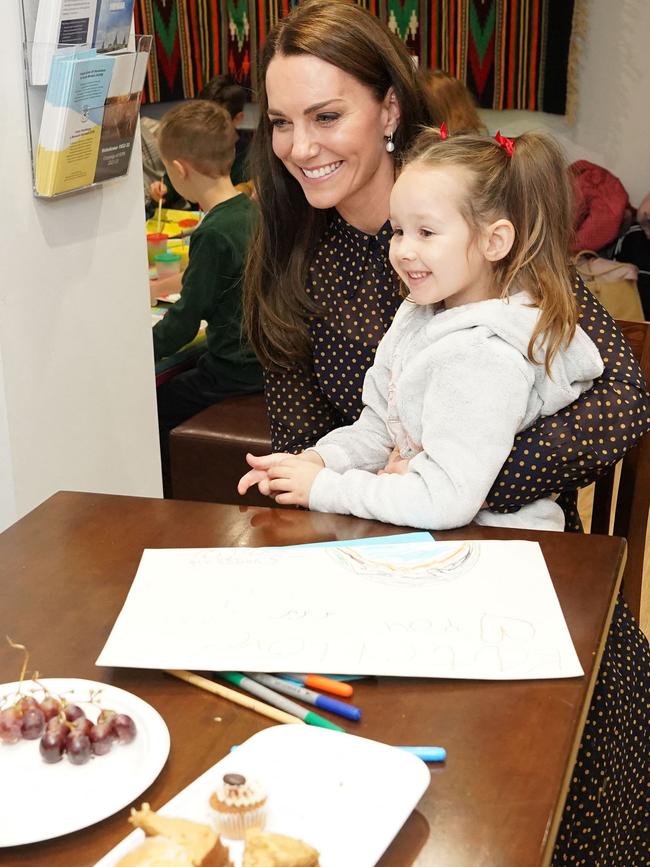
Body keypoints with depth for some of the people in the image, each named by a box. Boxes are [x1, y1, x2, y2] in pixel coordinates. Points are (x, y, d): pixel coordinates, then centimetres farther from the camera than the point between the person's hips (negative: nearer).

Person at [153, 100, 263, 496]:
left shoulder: (213, 233, -21)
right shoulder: (254, 210, 4)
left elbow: (184, 322, -17)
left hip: (236, 373, -9)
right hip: (264, 358, 9)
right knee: (178, 374, 21)